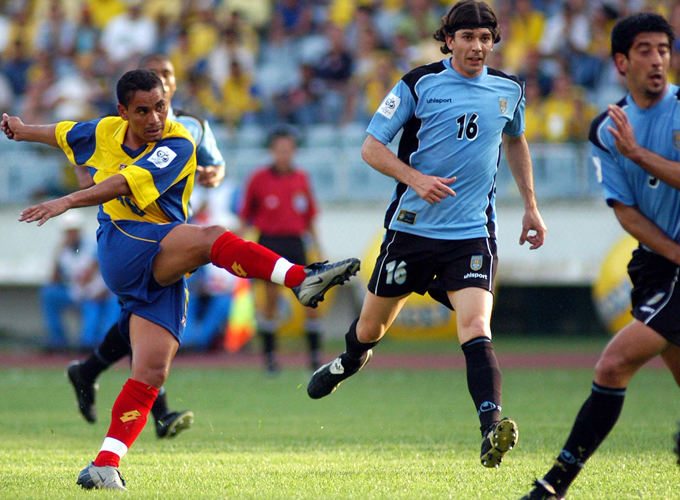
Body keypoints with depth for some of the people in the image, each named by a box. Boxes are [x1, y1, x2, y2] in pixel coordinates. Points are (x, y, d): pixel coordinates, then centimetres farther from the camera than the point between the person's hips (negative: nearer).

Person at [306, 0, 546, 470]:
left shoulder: (509, 90, 5)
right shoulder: (419, 84, -6)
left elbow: (515, 141, 26)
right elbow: (371, 147, -4)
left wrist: (531, 206, 22)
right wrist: (416, 179, -20)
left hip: (473, 233, 0)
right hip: (412, 226, 0)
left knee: (476, 328, -21)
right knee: (371, 328, 14)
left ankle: (492, 430, -33)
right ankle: (350, 362, 50)